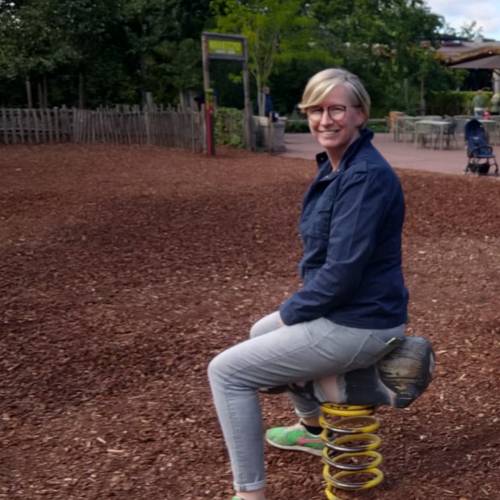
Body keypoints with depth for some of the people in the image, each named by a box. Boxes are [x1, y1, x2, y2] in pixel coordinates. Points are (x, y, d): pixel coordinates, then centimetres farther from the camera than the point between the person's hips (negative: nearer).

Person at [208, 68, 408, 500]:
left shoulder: (365, 175, -24)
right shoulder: (334, 166, 7)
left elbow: (343, 271, -26)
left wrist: (290, 312, -12)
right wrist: (294, 307, 8)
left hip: (359, 323, -10)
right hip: (344, 309, 10)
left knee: (227, 370, -6)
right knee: (262, 333, 31)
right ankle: (314, 429, 45)